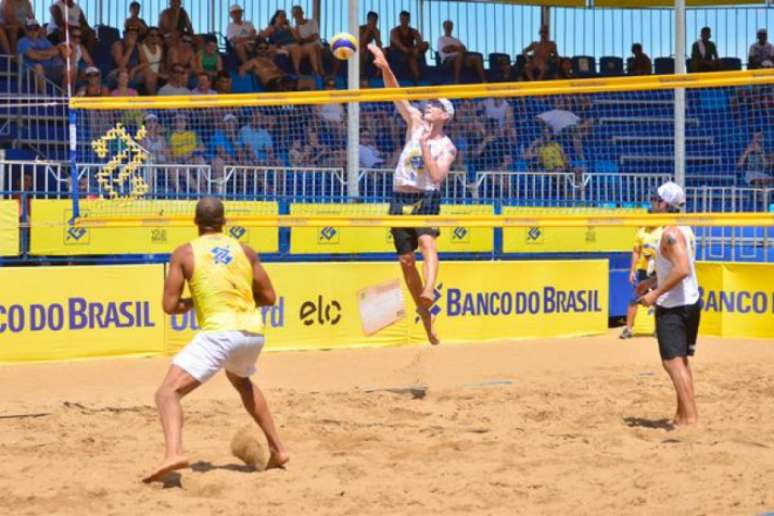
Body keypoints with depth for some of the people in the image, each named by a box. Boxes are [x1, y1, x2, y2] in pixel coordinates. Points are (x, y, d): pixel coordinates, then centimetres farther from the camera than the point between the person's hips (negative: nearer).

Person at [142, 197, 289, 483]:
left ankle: (173, 452, -35)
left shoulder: (185, 253, 4)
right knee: (241, 380, 37)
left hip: (219, 332, -5)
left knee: (168, 392, -7)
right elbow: (269, 298, 16)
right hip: (254, 332, 6)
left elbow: (170, 305, 0)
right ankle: (277, 449, 37)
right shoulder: (245, 251, 14)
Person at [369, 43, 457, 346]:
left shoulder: (446, 147, 1)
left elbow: (437, 176, -14)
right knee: (406, 259, 4)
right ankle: (425, 316, 15)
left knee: (427, 242, -30)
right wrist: (385, 67, -10)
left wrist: (425, 146, -13)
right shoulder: (416, 123, 11)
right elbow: (396, 93, 3)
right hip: (400, 198, 5)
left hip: (426, 198, -5)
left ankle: (429, 291, -54)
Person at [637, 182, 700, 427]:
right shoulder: (685, 230, 13)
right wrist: (653, 282, 23)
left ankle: (691, 418, -16)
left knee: (673, 362, -11)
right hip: (690, 303, 10)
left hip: (672, 306, -10)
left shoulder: (670, 233, -17)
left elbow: (682, 269, -27)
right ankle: (682, 415, 22)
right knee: (681, 361, 17)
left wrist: (656, 294, -22)